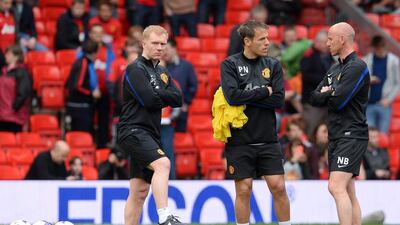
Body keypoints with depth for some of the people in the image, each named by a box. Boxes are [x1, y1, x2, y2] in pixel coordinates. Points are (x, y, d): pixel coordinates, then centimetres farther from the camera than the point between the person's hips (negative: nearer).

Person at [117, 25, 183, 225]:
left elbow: (177, 99, 7)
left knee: (140, 191, 8)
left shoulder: (162, 73, 19)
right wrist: (165, 97, 1)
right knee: (162, 163, -29)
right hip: (133, 131, -9)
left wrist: (157, 96, -7)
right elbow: (149, 100, -18)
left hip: (149, 133, 9)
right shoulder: (136, 69, -6)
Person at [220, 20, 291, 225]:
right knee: (243, 190, 1)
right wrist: (264, 92, -10)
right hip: (240, 141, -2)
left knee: (278, 187, -1)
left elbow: (279, 100, -4)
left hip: (268, 140, 2)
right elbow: (233, 96, -17)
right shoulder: (230, 65, -2)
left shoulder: (273, 65, 7)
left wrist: (247, 97, -11)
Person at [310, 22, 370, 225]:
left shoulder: (357, 67, -11)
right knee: (348, 193, 9)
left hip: (352, 136, -10)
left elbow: (337, 102, -19)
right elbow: (314, 99, 13)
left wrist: (325, 95, 2)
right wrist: (330, 94, -7)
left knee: (336, 187, -21)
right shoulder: (335, 68, 18)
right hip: (336, 137, 10)